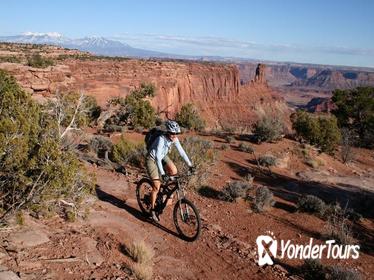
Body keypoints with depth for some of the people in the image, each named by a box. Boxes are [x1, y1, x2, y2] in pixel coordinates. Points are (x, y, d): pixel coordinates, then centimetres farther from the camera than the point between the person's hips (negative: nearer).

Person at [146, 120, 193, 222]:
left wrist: (190, 164, -10)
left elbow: (181, 151, -7)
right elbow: (157, 157, -37)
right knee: (157, 187, -8)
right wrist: (162, 173, -42)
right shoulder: (161, 139, -33)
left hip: (163, 157, 6)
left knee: (174, 171, -21)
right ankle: (152, 210, 9)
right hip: (152, 159, -6)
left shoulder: (174, 139, -13)